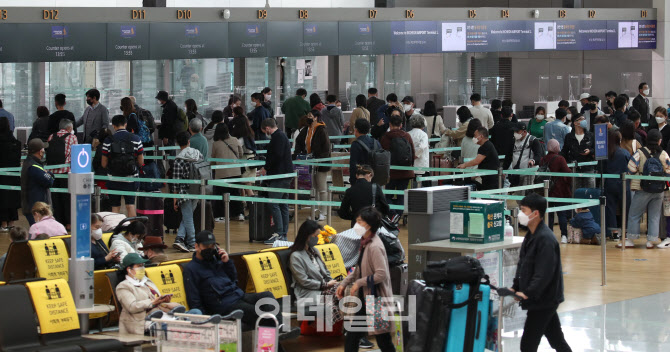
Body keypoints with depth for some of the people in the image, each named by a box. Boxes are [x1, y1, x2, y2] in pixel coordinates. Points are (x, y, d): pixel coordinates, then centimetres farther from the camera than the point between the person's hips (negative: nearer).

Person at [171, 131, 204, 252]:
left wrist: (175, 200, -5)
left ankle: (192, 244, 7)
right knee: (187, 217, 15)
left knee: (188, 218, 4)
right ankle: (180, 238, 5)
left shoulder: (179, 160, -12)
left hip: (185, 193, -4)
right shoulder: (198, 154, 2)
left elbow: (176, 183, -11)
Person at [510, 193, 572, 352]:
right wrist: (516, 287, 8)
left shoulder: (546, 239, -20)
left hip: (543, 300, -10)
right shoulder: (530, 236, 11)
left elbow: (544, 273, -25)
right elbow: (522, 264, 18)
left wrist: (528, 293, -25)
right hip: (544, 301, 10)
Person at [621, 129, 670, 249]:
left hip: (642, 190, -2)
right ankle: (651, 241, 11)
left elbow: (631, 170, -8)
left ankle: (630, 240, 11)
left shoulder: (640, 153, -9)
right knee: (654, 216, 11)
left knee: (634, 215, 8)